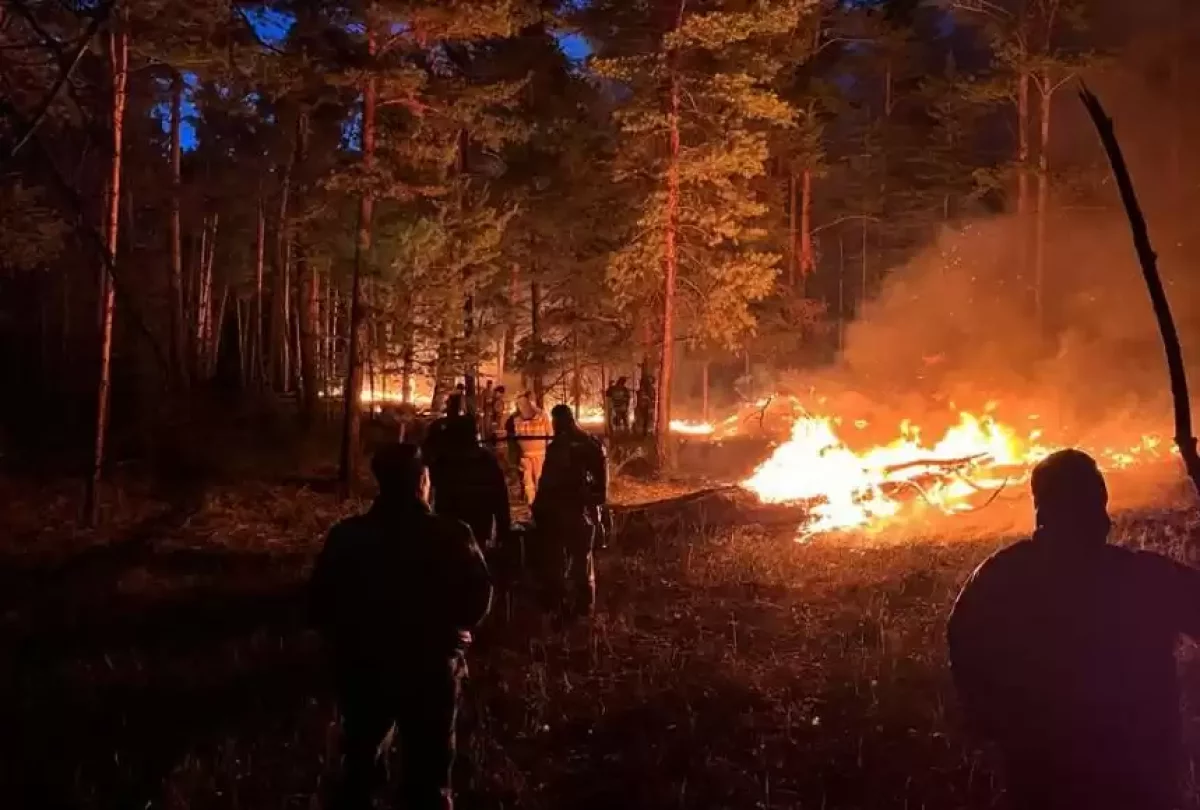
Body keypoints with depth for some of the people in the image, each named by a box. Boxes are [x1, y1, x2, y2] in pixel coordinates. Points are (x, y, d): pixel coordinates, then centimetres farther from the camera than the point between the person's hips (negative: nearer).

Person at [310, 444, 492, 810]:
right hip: (430, 667, -3)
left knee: (359, 765, 21)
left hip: (362, 665, 3)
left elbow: (321, 601, 0)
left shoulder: (347, 535, -4)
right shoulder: (450, 535, -12)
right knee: (428, 776, 8)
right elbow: (478, 596, -10)